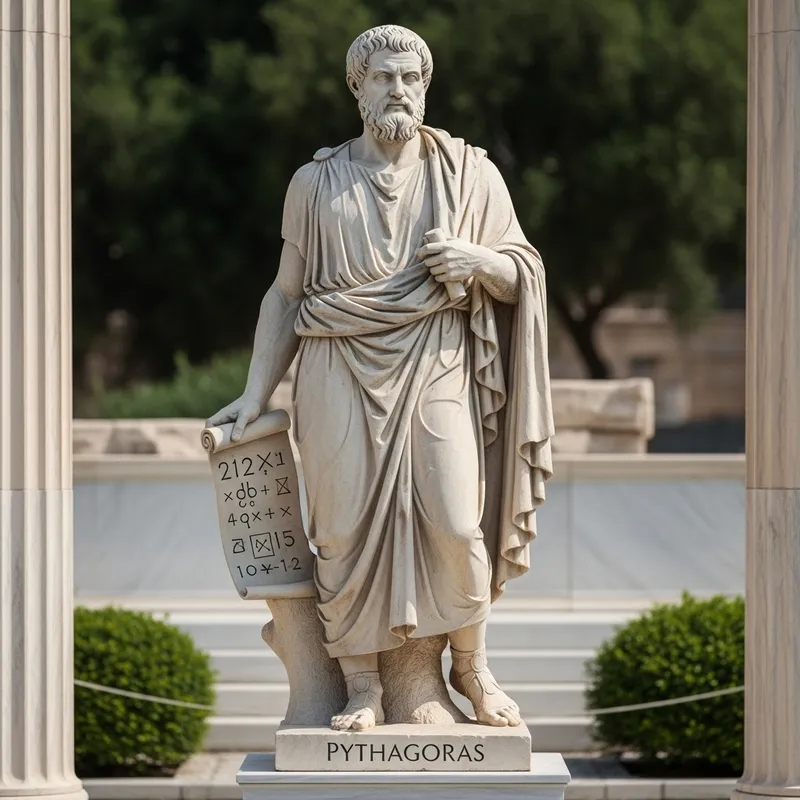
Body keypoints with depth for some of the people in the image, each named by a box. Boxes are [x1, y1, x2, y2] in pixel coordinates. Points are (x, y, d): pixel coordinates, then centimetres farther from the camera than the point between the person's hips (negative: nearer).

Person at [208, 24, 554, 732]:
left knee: (456, 523, -13)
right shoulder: (317, 182, 11)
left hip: (437, 371, -1)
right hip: (342, 374, 1)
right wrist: (256, 393, 9)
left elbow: (524, 274, 13)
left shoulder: (468, 173, 10)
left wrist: (480, 260, -10)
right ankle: (362, 690, 3)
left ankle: (472, 666, 9)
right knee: (346, 529, -7)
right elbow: (286, 294, 15)